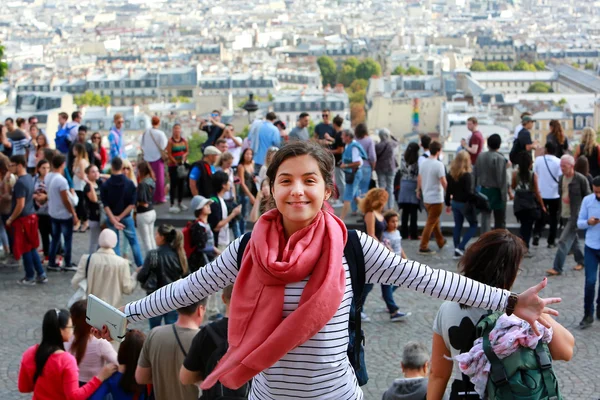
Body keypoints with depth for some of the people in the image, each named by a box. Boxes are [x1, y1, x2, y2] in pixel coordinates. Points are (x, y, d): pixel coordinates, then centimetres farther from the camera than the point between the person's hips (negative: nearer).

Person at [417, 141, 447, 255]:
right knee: (431, 223, -2)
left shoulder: (423, 163, 3)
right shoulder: (439, 165, -19)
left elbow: (419, 179, 14)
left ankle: (440, 242, 36)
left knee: (435, 220, 22)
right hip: (436, 198, -7)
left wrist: (418, 190, 30)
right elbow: (444, 183, -20)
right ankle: (423, 247, -3)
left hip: (426, 197, 7)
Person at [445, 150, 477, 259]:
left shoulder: (450, 175, 0)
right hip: (465, 204, -6)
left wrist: (448, 204, 17)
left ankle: (457, 251, 16)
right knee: (473, 225, 9)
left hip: (455, 203, 6)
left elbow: (448, 190, 7)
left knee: (457, 225, 15)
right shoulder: (467, 175, -19)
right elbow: (469, 192, -23)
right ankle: (461, 247, -4)